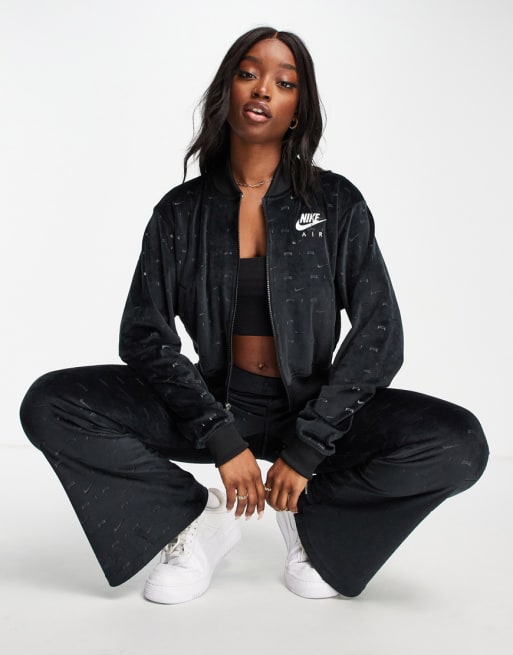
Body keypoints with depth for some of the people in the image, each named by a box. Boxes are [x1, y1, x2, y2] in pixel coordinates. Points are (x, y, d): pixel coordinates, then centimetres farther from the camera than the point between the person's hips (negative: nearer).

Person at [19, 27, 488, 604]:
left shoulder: (337, 204, -2)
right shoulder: (183, 211, 0)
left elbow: (379, 336, -7)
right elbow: (144, 336, -5)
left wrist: (306, 448, -15)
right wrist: (222, 440, -16)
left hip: (312, 407, 0)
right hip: (215, 402, 1)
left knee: (460, 445, -25)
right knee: (48, 405, -18)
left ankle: (312, 515, 0)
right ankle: (200, 514, -2)